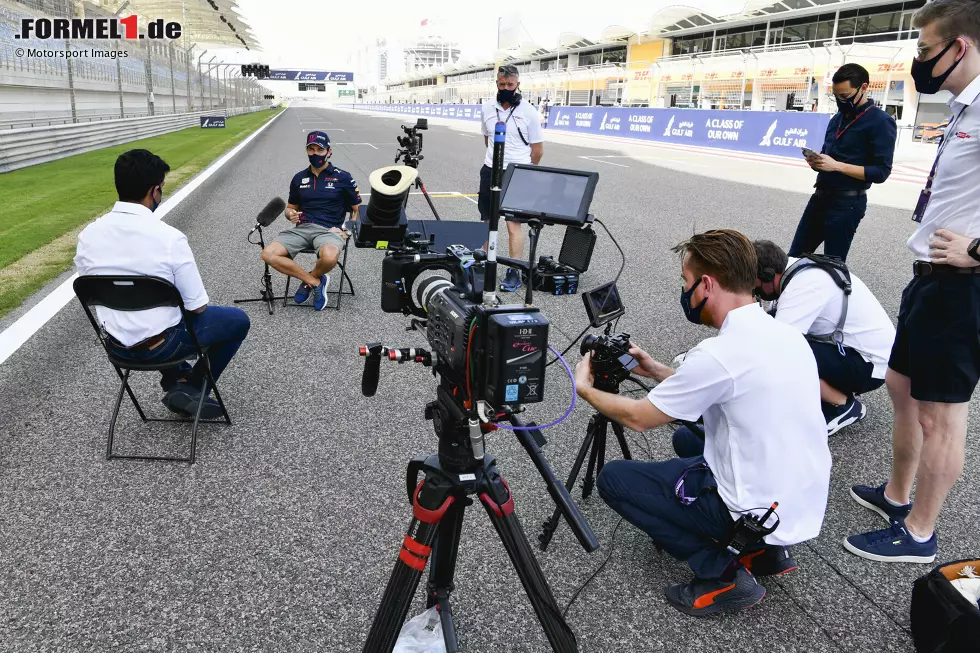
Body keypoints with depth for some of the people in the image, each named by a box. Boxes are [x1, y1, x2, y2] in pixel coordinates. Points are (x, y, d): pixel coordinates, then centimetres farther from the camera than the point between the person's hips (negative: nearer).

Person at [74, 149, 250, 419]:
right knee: (237, 320, 16)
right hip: (160, 345, -5)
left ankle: (176, 382, 26)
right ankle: (193, 388, 16)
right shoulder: (169, 237, -24)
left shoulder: (88, 235, -9)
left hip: (116, 345, 6)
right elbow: (197, 307, -16)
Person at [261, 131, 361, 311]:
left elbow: (358, 210, 9)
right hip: (301, 228, 4)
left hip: (329, 230, -4)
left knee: (329, 258, -39)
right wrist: (290, 214, 0)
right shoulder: (299, 178, 15)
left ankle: (308, 280, -3)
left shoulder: (342, 177, 5)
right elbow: (290, 207, 25)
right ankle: (316, 282, -9)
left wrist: (347, 230, -7)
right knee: (268, 254, -21)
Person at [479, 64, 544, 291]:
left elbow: (537, 149, 0)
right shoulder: (487, 109, 5)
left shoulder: (529, 112, -6)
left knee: (514, 224, -6)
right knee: (487, 221, 12)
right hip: (490, 171, 4)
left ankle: (514, 272, -2)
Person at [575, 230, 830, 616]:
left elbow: (637, 418, -12)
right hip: (805, 505, 8)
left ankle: (723, 573, -2)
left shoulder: (720, 353, -24)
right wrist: (658, 372, 16)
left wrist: (584, 389, 6)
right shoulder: (785, 334, 2)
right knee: (688, 439, 29)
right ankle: (765, 551, 17)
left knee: (613, 479, 1)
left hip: (763, 514, -8)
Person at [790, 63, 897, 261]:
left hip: (847, 203, -7)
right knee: (794, 257, 10)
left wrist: (837, 166, -21)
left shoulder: (881, 122, -10)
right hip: (820, 196, 8)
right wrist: (816, 161, -3)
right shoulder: (838, 118, 13)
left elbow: (881, 172, -14)